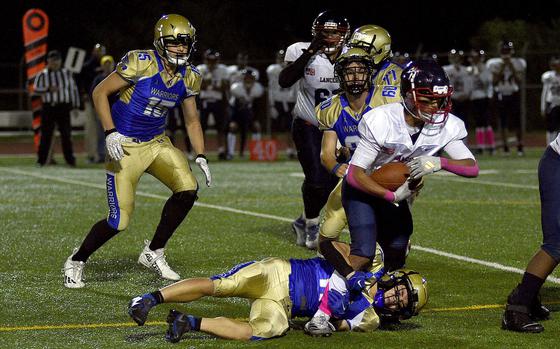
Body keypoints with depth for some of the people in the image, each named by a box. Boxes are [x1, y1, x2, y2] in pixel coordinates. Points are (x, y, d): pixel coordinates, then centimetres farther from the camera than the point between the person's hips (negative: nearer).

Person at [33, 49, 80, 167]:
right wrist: (48, 89, -23)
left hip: (64, 106, 1)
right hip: (49, 107, -1)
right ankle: (41, 160, 6)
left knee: (66, 135, 1)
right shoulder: (43, 74, -1)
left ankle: (70, 160, 6)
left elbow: (73, 88, 11)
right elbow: (36, 88, -6)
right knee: (46, 134, 0)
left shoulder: (67, 73, 6)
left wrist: (75, 105, 8)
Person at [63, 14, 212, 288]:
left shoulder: (189, 77, 1)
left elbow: (192, 120, 13)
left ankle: (154, 253, 5)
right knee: (119, 221, -10)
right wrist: (110, 133, -22)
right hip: (125, 146, -6)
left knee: (188, 189, -15)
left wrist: (200, 157, 3)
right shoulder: (141, 63, -19)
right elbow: (100, 92, -13)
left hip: (157, 142, 6)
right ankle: (76, 262, 16)